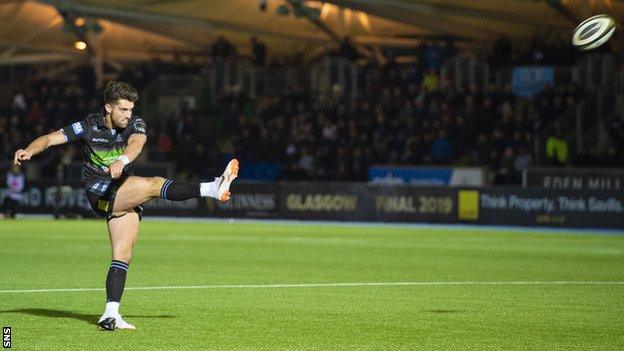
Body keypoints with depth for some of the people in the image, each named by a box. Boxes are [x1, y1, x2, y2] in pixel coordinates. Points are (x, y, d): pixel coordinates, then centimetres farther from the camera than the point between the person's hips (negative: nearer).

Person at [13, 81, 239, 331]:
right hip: (98, 191, -4)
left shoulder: (135, 124, 3)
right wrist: (29, 151, -22)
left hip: (123, 194, 4)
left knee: (123, 255, -4)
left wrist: (123, 160, -43)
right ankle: (212, 189, -30)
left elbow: (137, 142, -21)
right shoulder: (88, 127, -1)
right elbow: (50, 138, -1)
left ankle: (110, 315, -8)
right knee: (154, 184, -23)